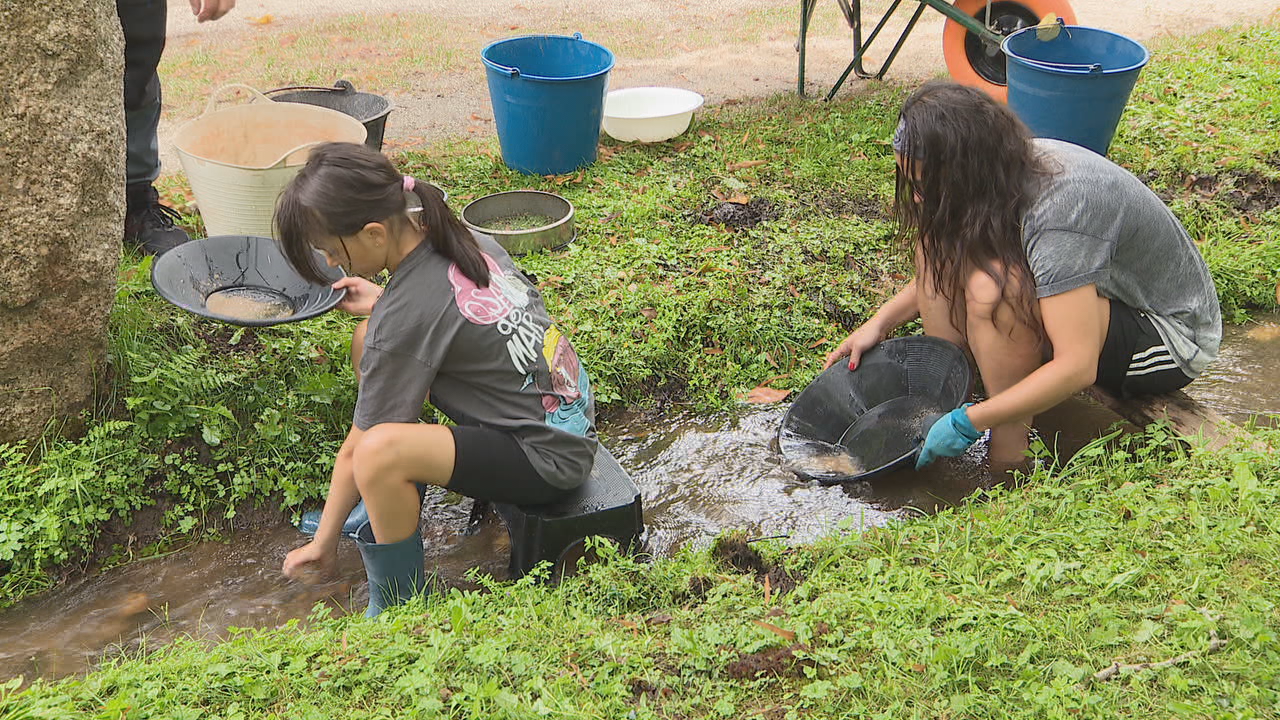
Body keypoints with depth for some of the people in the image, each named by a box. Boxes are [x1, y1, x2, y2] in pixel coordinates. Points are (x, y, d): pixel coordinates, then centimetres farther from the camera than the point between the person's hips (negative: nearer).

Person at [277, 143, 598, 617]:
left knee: (380, 453, -33)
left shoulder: (404, 317, -25)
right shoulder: (468, 241, -3)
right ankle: (383, 509, 23)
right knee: (367, 342, 11)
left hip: (547, 458, -10)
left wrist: (324, 541, -2)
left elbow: (356, 449, -15)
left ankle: (395, 614, -10)